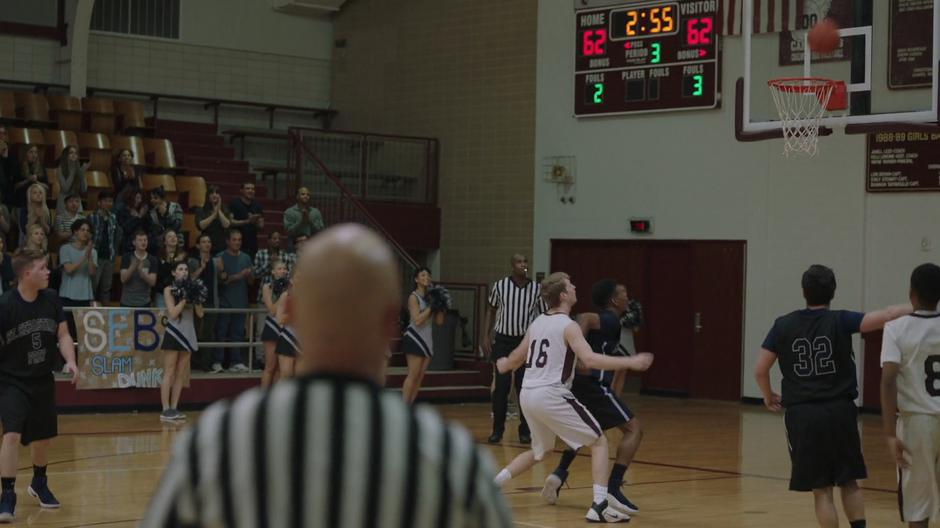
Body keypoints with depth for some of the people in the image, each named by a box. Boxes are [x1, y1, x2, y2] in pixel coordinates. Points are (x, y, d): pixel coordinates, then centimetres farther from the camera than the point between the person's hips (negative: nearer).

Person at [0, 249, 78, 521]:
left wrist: (70, 361, -14)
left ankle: (39, 483, 42)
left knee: (43, 436, 17)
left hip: (43, 379, 5)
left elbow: (63, 335, 2)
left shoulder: (51, 299, -5)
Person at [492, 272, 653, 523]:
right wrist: (631, 362, -22)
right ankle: (600, 505, -10)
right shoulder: (568, 326, -8)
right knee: (599, 441, 2)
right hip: (552, 395, -8)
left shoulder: (537, 323, 14)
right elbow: (590, 360, -23)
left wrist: (503, 365, 51)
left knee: (540, 450, 28)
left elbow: (516, 358, 27)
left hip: (527, 395, 8)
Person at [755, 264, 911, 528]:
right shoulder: (840, 321, -4)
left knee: (821, 490, 7)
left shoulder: (783, 325, 1)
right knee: (849, 482, 18)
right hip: (840, 412, 0)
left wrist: (769, 397, 22)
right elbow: (884, 316, -15)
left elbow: (760, 370, 4)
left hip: (802, 415, 0)